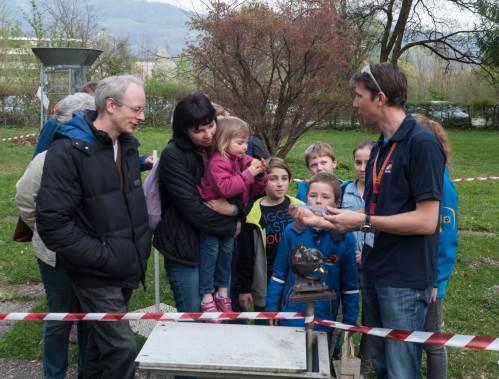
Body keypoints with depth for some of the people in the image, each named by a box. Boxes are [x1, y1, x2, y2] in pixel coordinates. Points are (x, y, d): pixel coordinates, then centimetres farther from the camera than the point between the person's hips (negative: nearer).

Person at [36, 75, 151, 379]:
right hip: (97, 274, -7)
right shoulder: (68, 151, -18)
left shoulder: (127, 145, 7)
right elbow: (52, 223, -22)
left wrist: (140, 248, 10)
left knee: (104, 340, 21)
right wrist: (104, 257, -21)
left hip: (127, 269, 7)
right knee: (122, 348, -6)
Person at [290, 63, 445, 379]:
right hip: (375, 272, 8)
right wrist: (322, 221, 11)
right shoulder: (380, 148, 12)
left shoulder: (422, 143, -15)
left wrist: (363, 222, -16)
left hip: (405, 279, -8)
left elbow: (426, 220, -20)